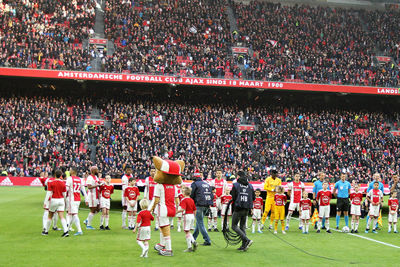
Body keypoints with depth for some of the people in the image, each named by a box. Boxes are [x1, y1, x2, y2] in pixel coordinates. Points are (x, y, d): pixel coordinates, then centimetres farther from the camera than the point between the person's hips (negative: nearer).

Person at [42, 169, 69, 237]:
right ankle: (66, 231, -13)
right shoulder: (63, 183, 0)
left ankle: (46, 231, 24)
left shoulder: (51, 183, -7)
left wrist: (45, 202, -8)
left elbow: (49, 193, -10)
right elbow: (64, 194, 6)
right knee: (61, 217, -2)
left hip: (54, 200, -2)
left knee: (50, 216, 13)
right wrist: (64, 202, 22)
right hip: (61, 200, 2)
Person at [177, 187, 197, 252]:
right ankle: (193, 242, 0)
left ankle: (189, 247, 0)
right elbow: (195, 210, 14)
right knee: (188, 231, 18)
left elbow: (183, 209, -23)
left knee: (187, 232, -1)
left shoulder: (184, 200, -11)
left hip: (187, 215, -7)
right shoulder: (192, 200, 12)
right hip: (192, 215, 7)